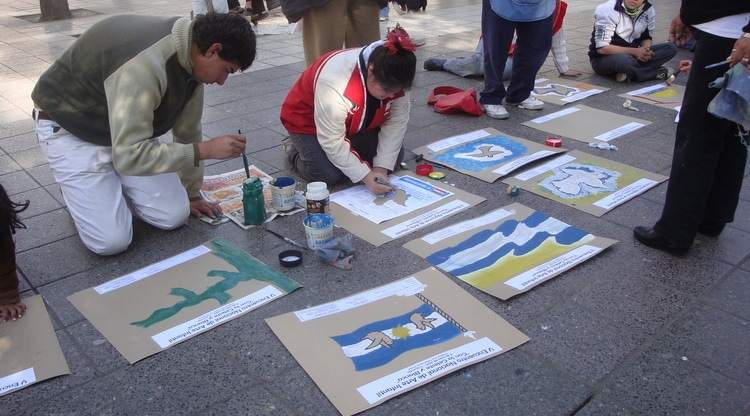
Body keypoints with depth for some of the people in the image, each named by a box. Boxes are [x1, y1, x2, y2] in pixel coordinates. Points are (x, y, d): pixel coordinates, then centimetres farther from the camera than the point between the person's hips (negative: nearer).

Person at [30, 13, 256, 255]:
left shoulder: (190, 54, -10)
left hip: (125, 130, 7)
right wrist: (206, 150, -33)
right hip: (69, 129, -7)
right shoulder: (144, 65, -38)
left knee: (174, 216, -7)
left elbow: (187, 129, 1)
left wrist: (191, 192, 8)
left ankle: (113, 186, 20)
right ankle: (78, 188, 14)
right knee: (112, 240, -16)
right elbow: (130, 156, -39)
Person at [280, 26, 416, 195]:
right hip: (308, 121, -5)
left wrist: (381, 168, -23)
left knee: (393, 157, -9)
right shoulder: (335, 82, -42)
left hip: (356, 123, 6)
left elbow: (396, 123, -15)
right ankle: (296, 153, 7)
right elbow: (332, 142, -34)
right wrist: (365, 176, -36)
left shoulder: (393, 80, -24)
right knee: (330, 175, -24)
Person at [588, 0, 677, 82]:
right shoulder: (608, 10, -19)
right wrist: (634, 51, -26)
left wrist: (645, 51, -14)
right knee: (624, 60, -40)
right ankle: (656, 73, -16)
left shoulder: (649, 10, -1)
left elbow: (646, 37, 10)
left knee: (671, 48, -13)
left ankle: (628, 73, -21)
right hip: (604, 58, -6)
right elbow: (601, 48, -22)